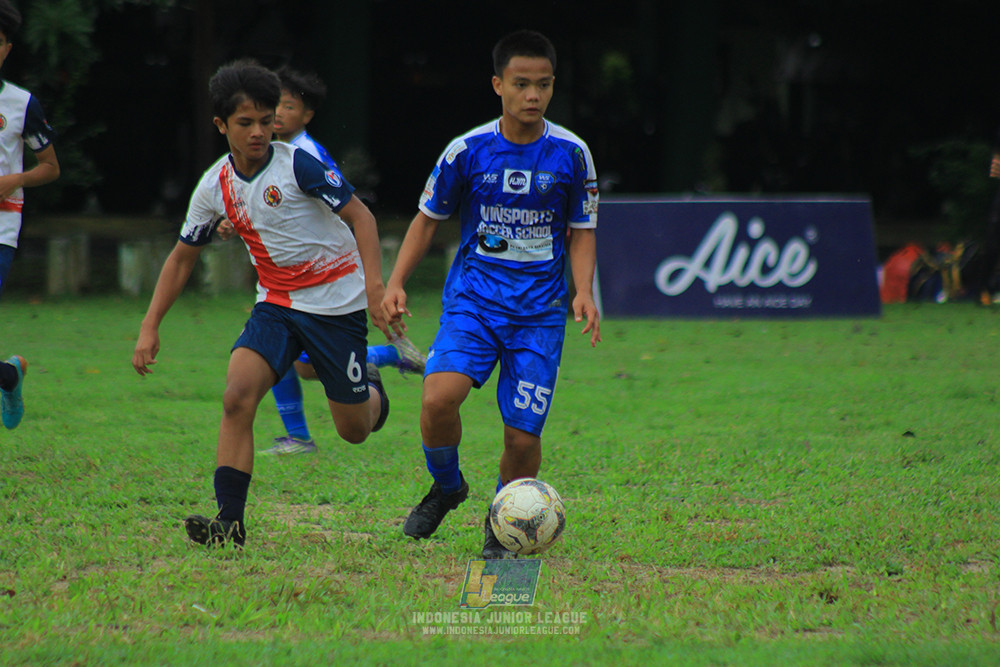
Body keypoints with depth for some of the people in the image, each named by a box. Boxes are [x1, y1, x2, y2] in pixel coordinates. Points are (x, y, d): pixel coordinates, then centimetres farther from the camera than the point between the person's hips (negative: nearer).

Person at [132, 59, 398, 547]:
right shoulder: (215, 187, -1)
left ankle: (371, 390, 42)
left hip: (336, 303, -3)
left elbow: (359, 215, -12)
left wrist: (374, 283, -25)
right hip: (276, 303, 4)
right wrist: (150, 327, 5)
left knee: (354, 431, 4)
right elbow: (182, 257, 11)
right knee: (237, 396, -21)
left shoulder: (297, 165, -15)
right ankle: (230, 521, -19)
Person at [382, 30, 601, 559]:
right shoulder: (467, 150, -3)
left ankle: (501, 524, 21)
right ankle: (447, 486, 6)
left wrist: (584, 293, -8)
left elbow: (581, 232, 8)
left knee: (523, 435, -7)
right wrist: (395, 283, -1)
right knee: (438, 397, -25)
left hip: (540, 310, 1)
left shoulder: (571, 154, -1)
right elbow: (429, 218, 9)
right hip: (473, 300, -1)